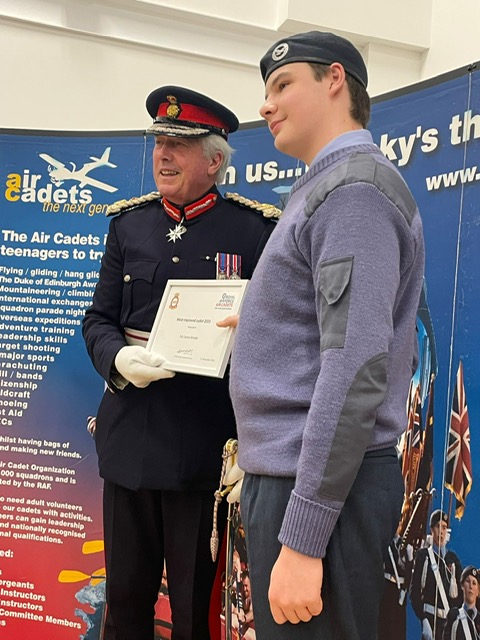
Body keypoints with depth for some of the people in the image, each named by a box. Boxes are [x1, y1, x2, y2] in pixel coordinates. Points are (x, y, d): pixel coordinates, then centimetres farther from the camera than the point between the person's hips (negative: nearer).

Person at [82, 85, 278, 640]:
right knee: (125, 595, 17)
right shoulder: (129, 222, 9)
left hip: (207, 443, -3)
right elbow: (98, 320, 10)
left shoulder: (255, 228, -3)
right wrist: (118, 358, -11)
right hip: (129, 437, 4)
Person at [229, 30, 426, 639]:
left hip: (322, 487, -10)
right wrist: (259, 328, 13)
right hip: (286, 474, 10)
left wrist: (302, 538, -23)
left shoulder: (355, 186, -14)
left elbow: (357, 370, -23)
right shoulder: (325, 189, 17)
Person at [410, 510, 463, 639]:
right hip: (431, 618, -4)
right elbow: (414, 591, -5)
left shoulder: (453, 558, 11)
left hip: (451, 619, 4)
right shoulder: (423, 555, 0)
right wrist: (424, 620, -12)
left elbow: (460, 592, 13)